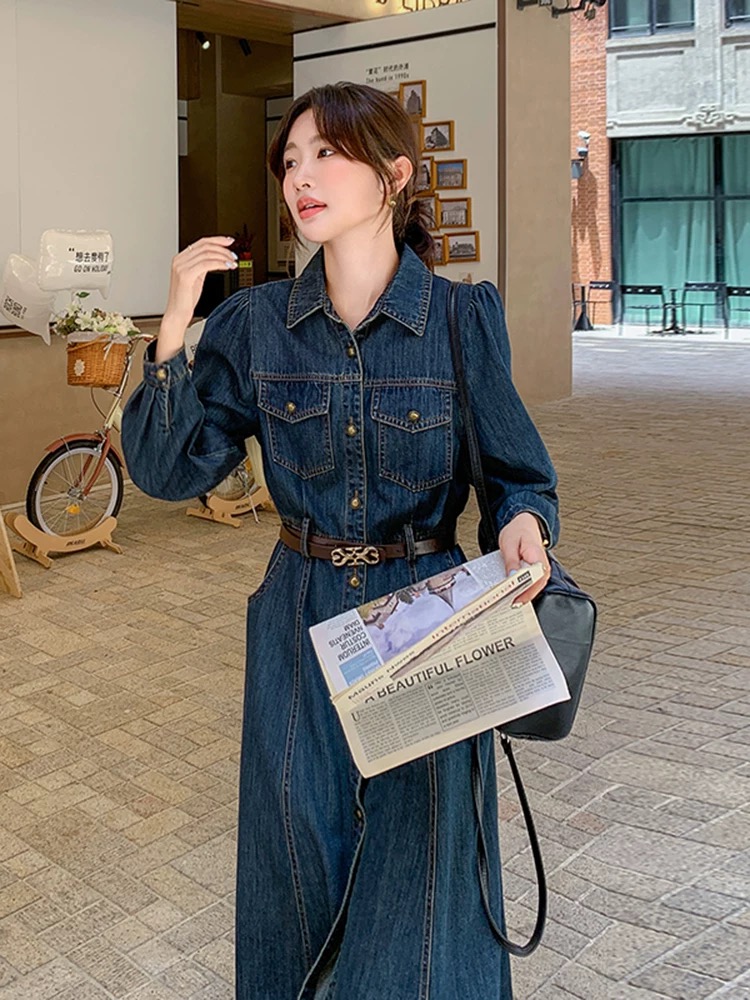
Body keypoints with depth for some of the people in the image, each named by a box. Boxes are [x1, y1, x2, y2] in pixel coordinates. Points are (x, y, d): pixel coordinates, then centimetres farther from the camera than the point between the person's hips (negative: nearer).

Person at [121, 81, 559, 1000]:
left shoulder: (463, 319, -8)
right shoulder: (256, 323, -3)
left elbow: (517, 473, -1)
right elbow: (168, 469, -6)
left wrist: (524, 522, -24)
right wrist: (175, 328, -16)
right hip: (301, 622, 2)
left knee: (425, 856, 6)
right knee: (301, 847, 14)